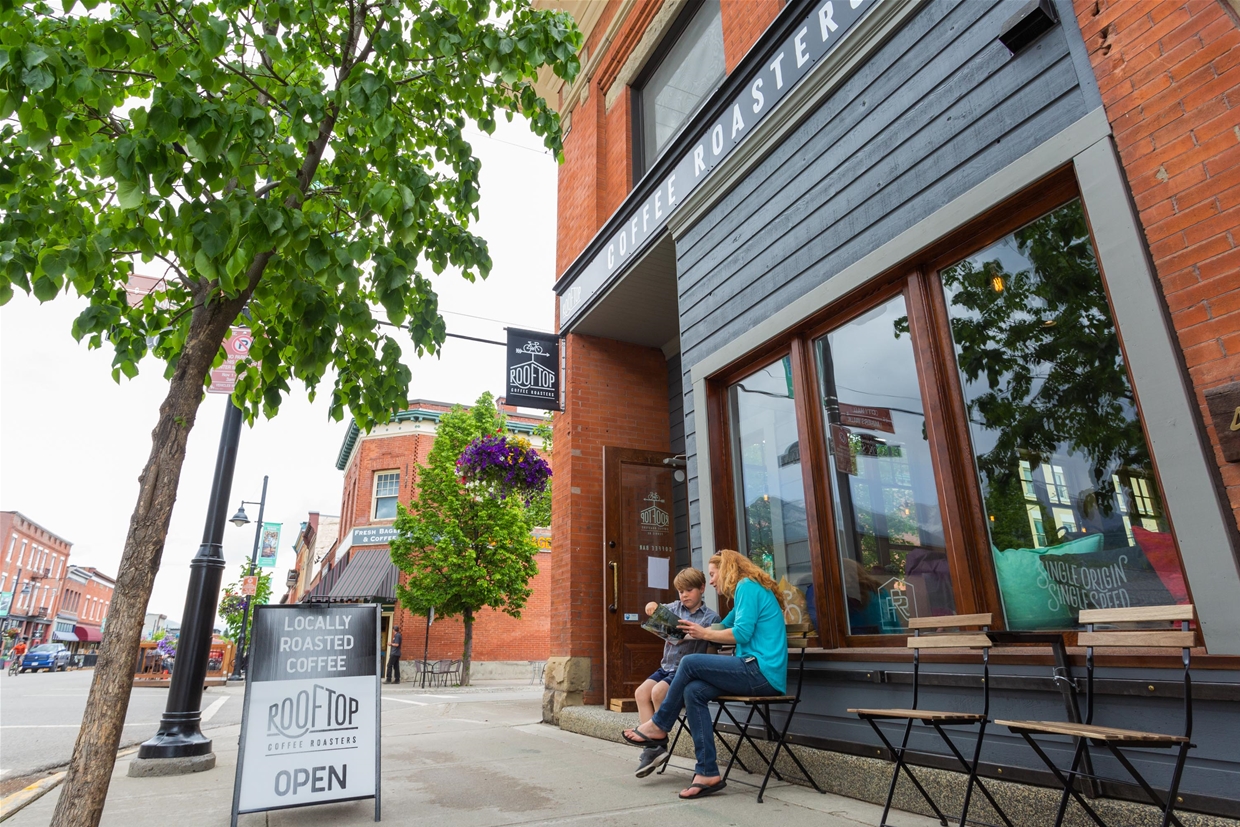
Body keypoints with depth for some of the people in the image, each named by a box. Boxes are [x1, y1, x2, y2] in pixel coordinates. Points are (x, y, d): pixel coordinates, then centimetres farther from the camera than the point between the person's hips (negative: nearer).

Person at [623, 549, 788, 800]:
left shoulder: (747, 586, -6)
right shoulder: (747, 590, 24)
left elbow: (742, 633, -16)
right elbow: (725, 626, 31)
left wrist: (705, 634, -4)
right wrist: (695, 632, 23)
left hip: (762, 672, -10)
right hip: (761, 673, 10)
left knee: (690, 663, -14)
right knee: (693, 691, -7)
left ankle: (659, 726, 4)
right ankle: (707, 772, -9)